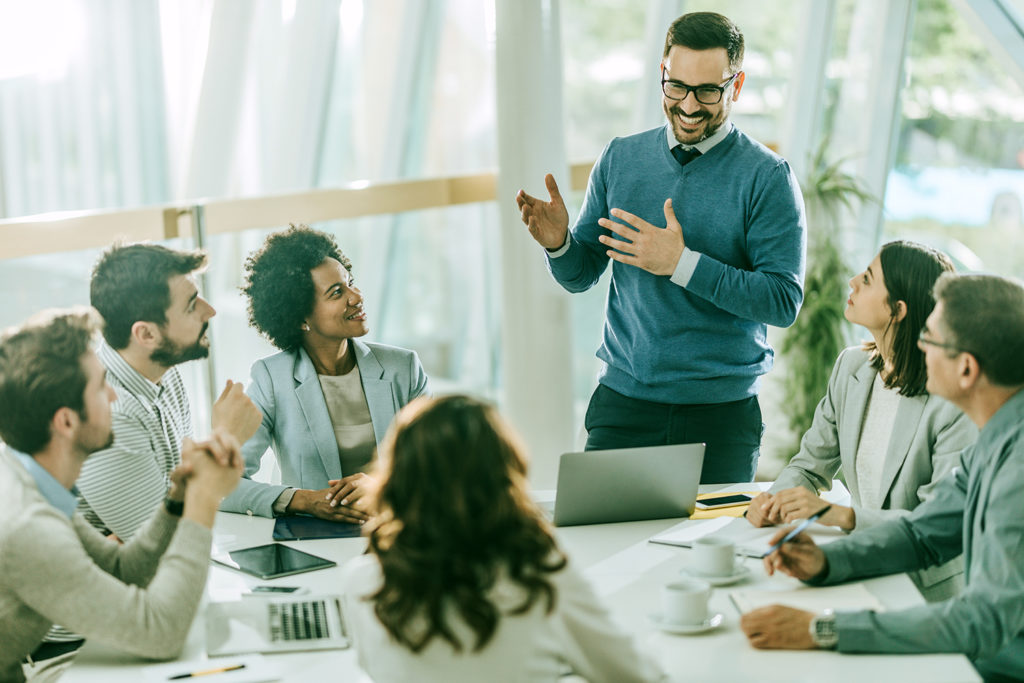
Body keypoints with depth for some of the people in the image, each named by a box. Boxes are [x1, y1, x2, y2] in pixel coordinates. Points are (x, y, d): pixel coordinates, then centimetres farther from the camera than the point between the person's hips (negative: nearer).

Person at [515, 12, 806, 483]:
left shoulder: (766, 176, -4)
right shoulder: (620, 159, 8)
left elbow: (784, 301, -11)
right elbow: (580, 276, 10)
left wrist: (682, 263, -18)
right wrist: (558, 244, -12)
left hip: (722, 412, -2)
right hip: (623, 405, 2)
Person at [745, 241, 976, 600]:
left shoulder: (956, 401, -17)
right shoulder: (850, 366, 6)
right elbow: (810, 465, 13)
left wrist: (841, 515, -30)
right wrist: (773, 501, -9)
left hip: (928, 591, -6)